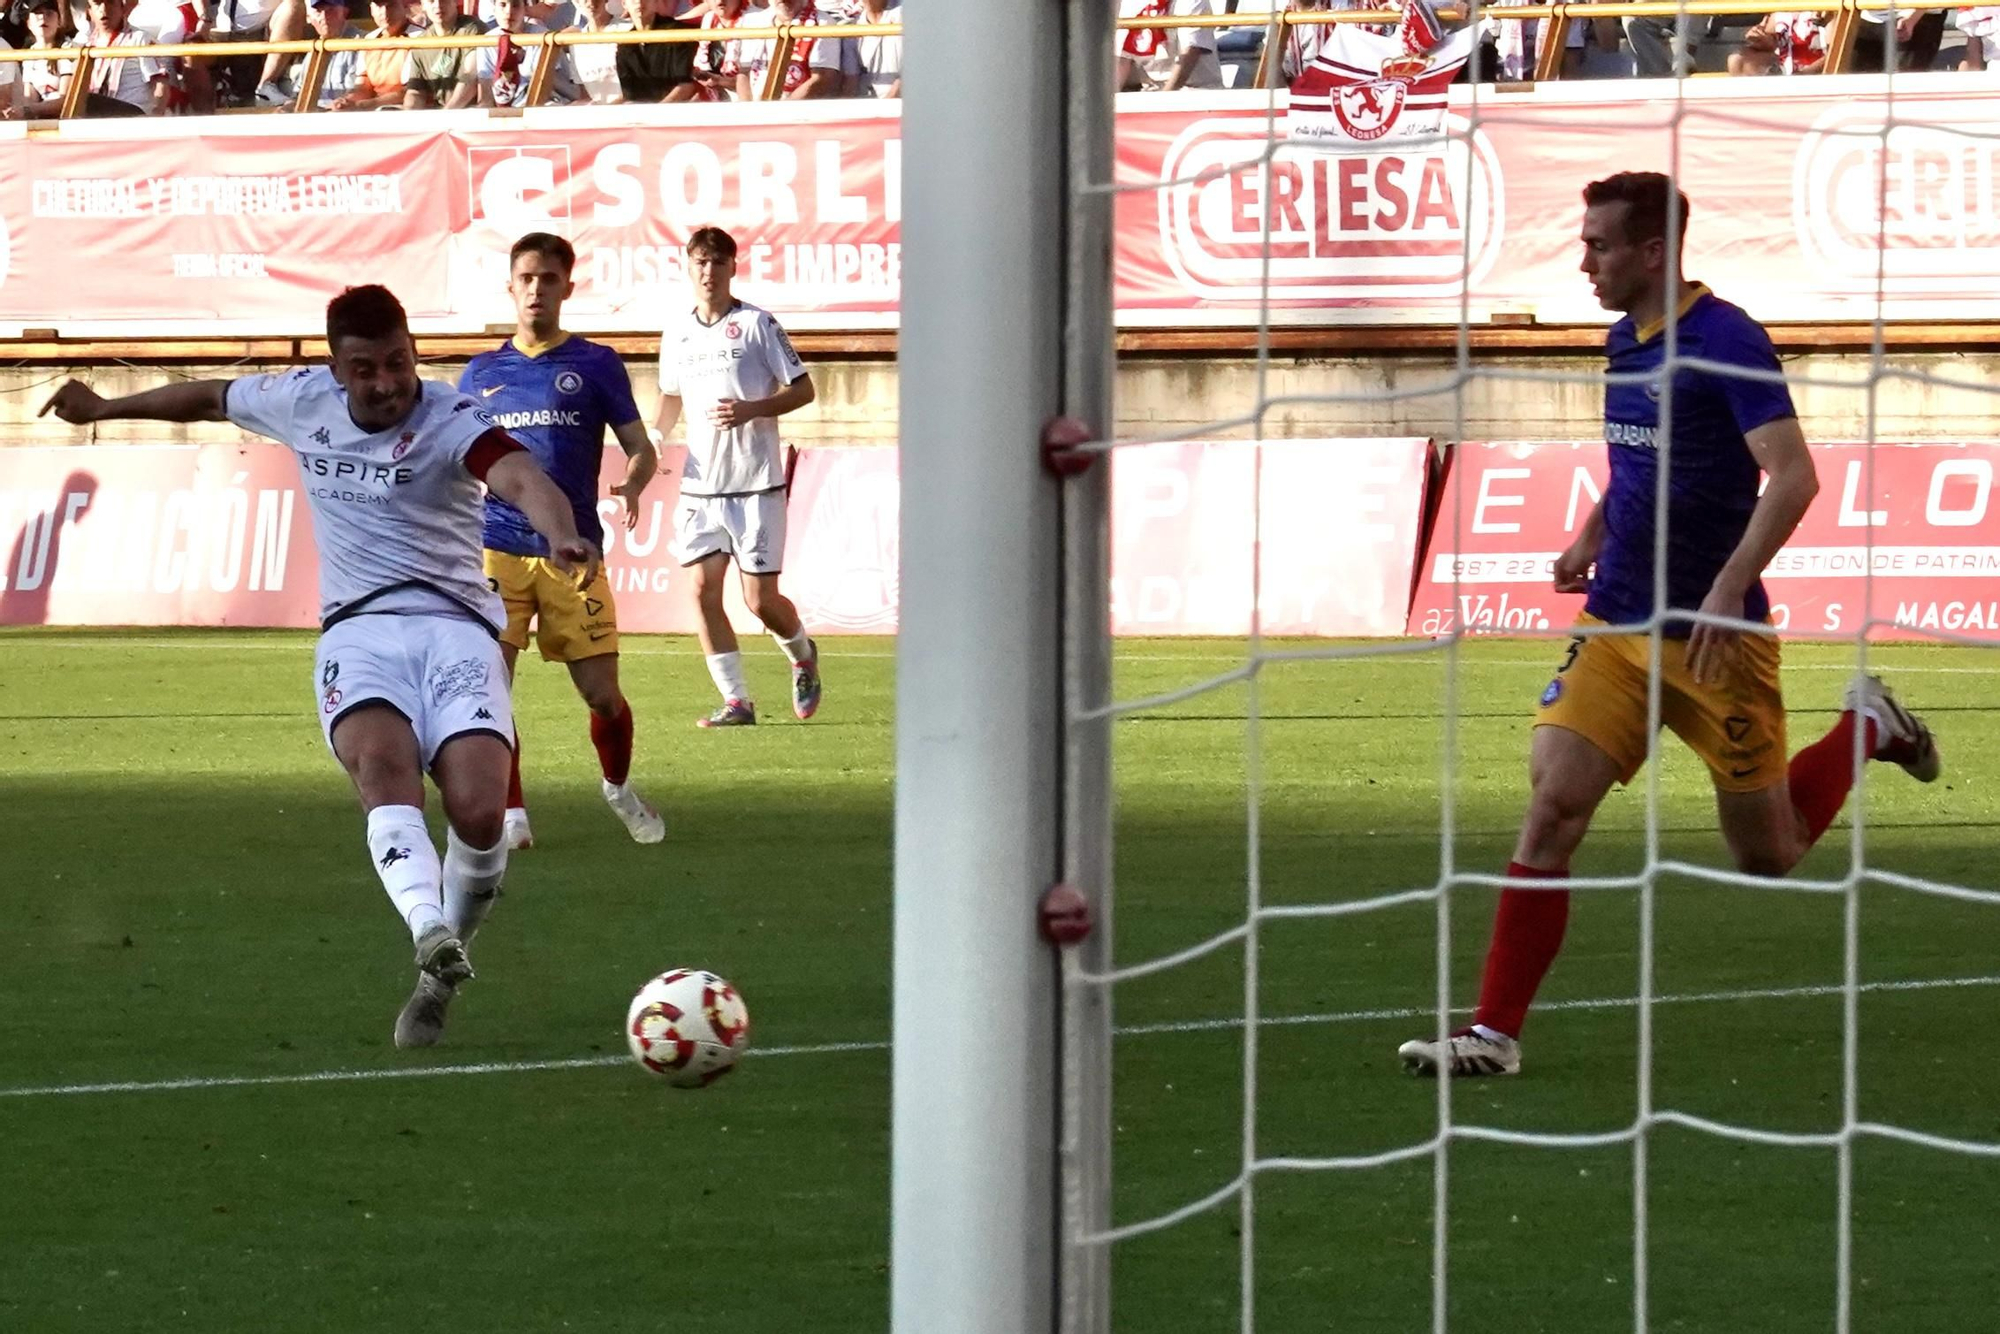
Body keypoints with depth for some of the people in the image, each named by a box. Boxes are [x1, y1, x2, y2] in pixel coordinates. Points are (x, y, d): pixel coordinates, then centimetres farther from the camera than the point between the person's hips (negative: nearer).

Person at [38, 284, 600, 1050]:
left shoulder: (452, 422, -7)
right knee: (382, 760, -32)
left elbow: (519, 476, -29)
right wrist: (106, 408, 43)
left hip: (454, 626, -2)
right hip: (358, 632, 2)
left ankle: (440, 973, 4)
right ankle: (432, 940, -56)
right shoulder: (301, 403, 9)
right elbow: (212, 397, 30)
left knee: (479, 809, -24)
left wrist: (561, 534, -52)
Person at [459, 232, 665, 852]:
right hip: (496, 548, 1)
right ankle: (511, 813, 1)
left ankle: (619, 788, 27)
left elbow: (640, 448, 7)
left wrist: (632, 484, -15)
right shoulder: (482, 373, 14)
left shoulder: (595, 364, 7)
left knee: (603, 694, -2)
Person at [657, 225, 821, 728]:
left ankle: (802, 654, 28)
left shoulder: (756, 324, -5)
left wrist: (752, 409, -19)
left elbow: (802, 389, -3)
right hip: (699, 485, 5)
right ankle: (735, 701, 1)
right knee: (704, 588, -6)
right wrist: (656, 437, 7)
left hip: (756, 484, -5)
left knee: (760, 599, -4)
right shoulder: (677, 333, 11)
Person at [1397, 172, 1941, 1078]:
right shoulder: (1626, 342, 9)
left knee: (1768, 857, 7)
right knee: (1552, 808, -9)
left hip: (1715, 641, -6)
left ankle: (1866, 729, 33)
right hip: (1617, 629, 6)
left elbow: (1792, 477, -22)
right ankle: (1494, 1033, -8)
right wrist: (1593, 535, 11)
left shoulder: (1726, 342, -15)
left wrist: (1727, 591, -31)